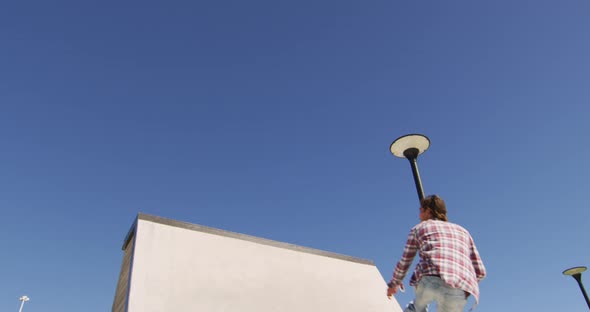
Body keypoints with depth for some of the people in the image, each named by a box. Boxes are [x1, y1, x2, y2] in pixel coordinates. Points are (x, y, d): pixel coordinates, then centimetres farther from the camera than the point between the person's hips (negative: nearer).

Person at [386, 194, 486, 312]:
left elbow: (404, 263, 29)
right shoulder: (463, 231, 32)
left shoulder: (418, 228, 25)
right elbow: (480, 271, 28)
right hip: (459, 289, 1)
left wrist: (394, 283, 47)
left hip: (430, 279, -1)